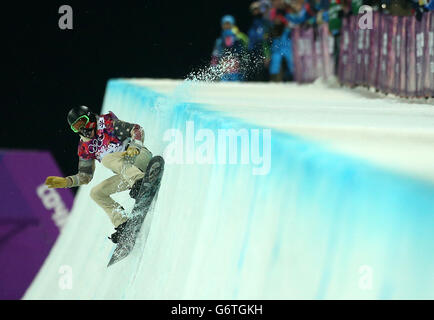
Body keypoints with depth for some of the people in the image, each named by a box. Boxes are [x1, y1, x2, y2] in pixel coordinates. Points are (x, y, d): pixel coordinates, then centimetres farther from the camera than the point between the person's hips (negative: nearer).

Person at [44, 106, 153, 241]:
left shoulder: (106, 123, -5)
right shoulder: (84, 147, 13)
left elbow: (137, 129, -10)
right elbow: (85, 176, 18)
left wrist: (134, 147, -28)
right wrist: (66, 182, 2)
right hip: (127, 175, 7)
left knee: (107, 159, -29)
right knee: (96, 192, 1)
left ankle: (140, 180, -49)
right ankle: (122, 224, -8)